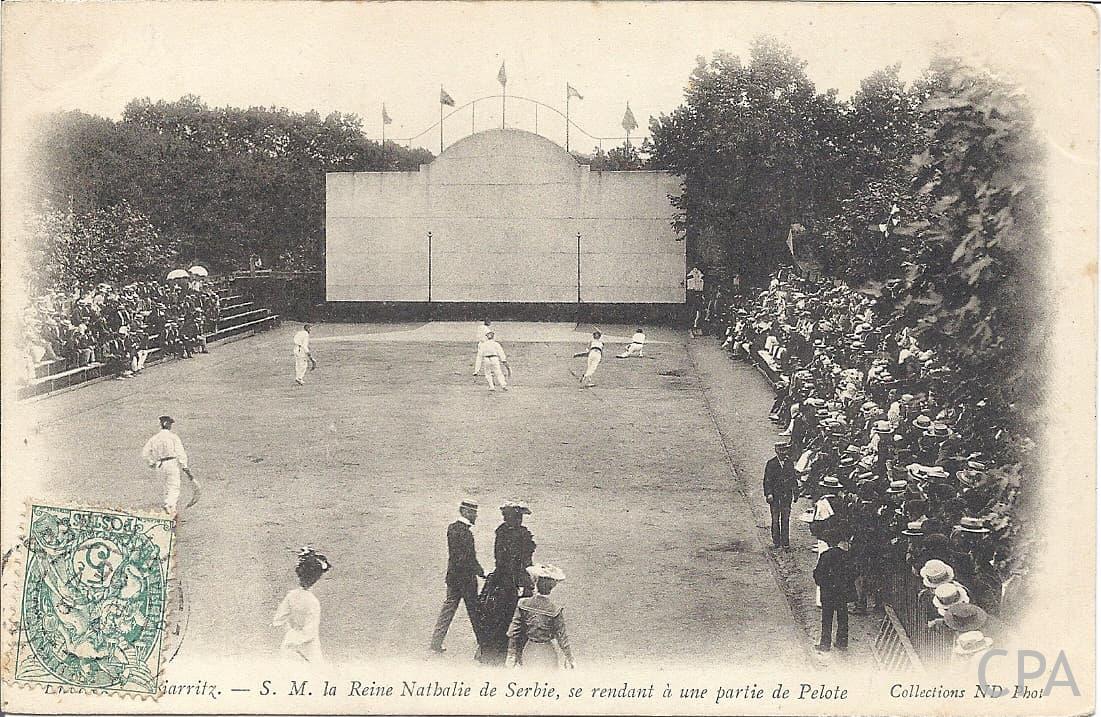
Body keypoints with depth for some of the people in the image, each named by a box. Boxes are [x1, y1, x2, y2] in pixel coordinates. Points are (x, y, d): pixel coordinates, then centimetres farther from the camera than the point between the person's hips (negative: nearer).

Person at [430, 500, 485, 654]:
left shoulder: (452, 527, 7)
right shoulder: (465, 532, -20)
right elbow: (469, 558, -22)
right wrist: (481, 573, -14)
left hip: (452, 576, 8)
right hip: (466, 577, -8)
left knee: (448, 607, 11)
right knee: (474, 611, 4)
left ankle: (436, 642, 11)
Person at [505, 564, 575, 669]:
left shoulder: (523, 604, -12)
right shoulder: (555, 611, -18)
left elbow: (513, 633, -6)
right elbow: (562, 638, -10)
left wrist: (511, 654, 5)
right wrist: (569, 657, 5)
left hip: (528, 650, 2)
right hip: (547, 653, -2)